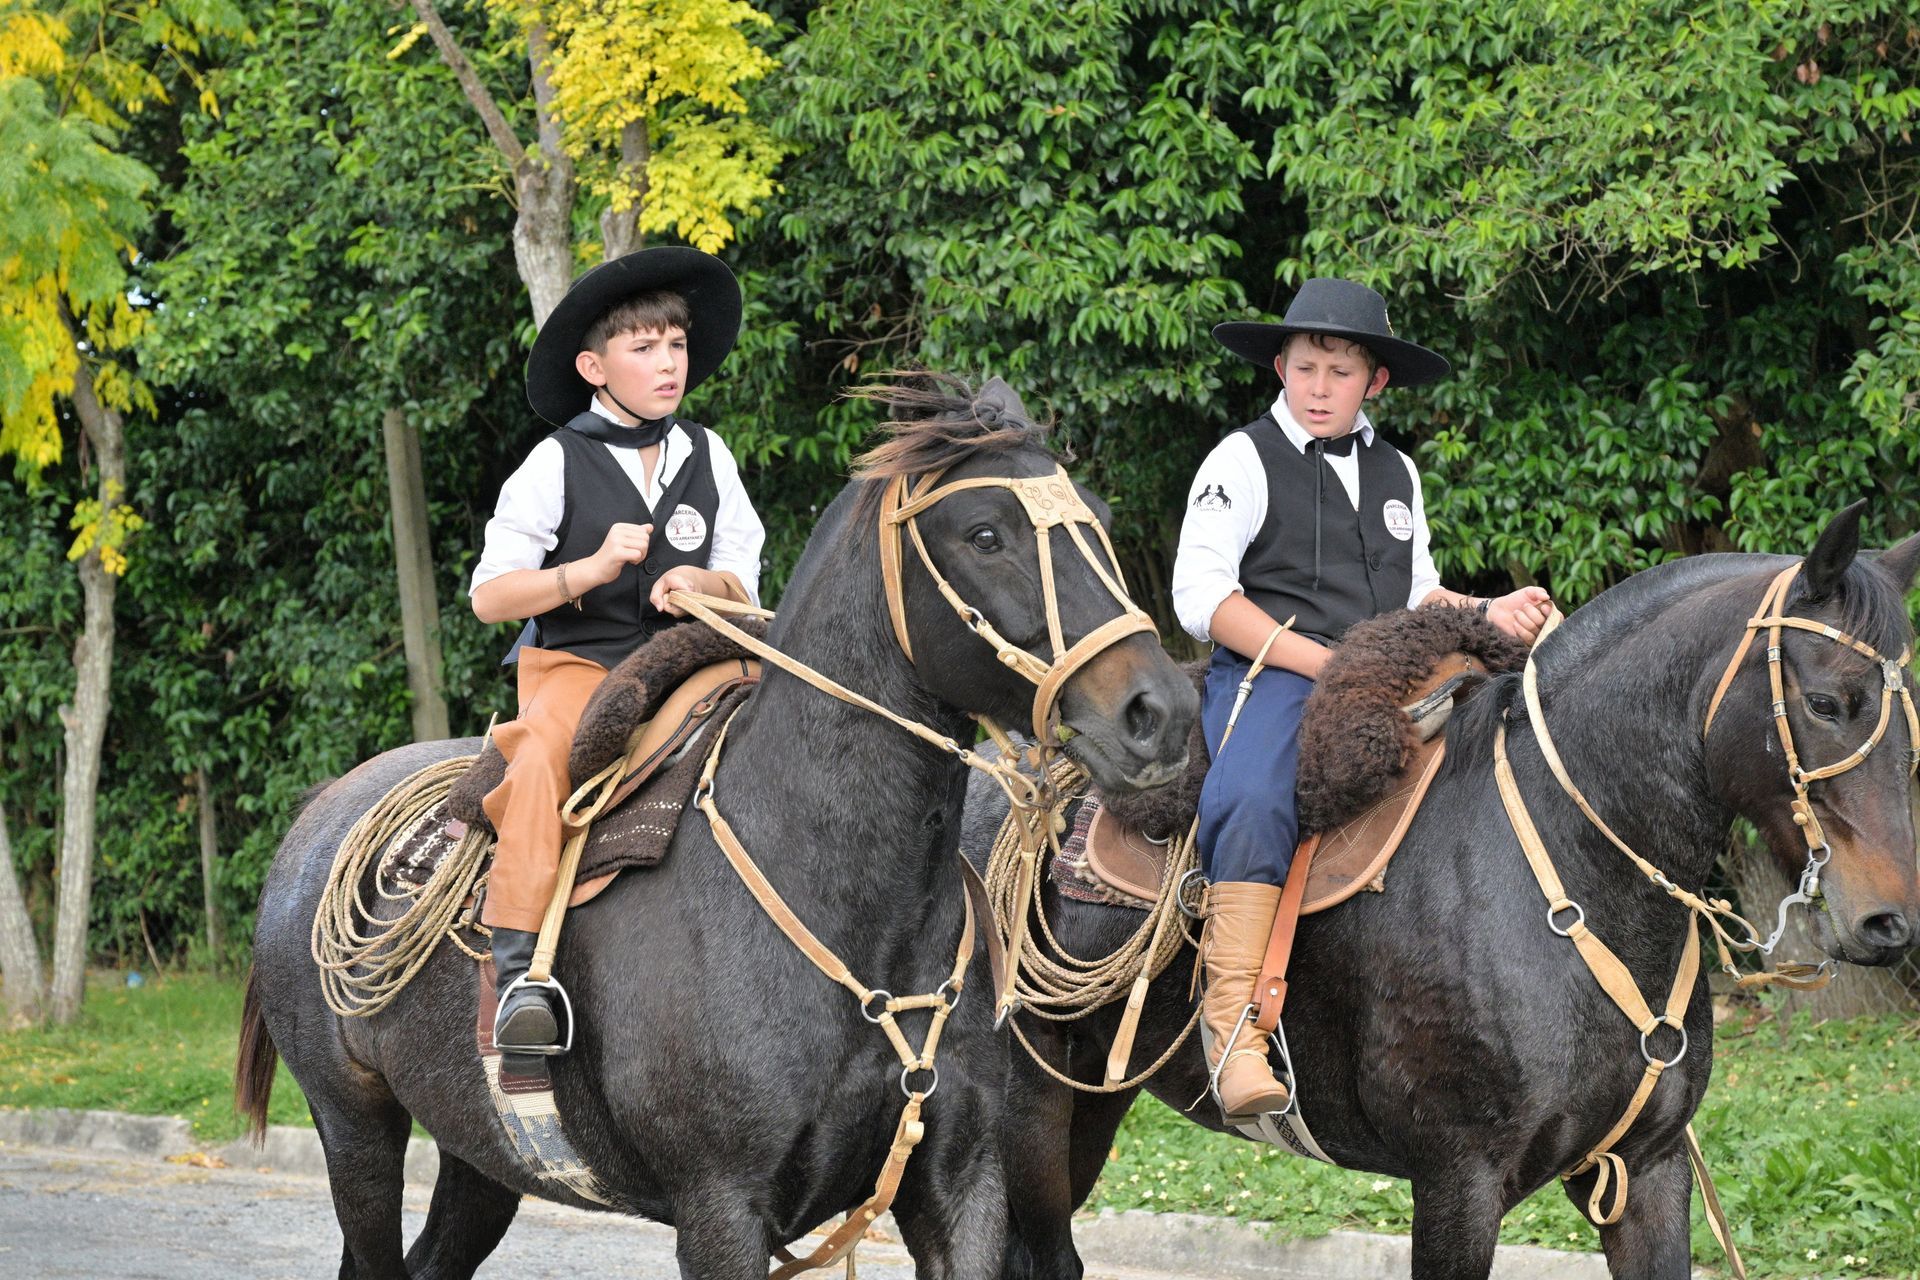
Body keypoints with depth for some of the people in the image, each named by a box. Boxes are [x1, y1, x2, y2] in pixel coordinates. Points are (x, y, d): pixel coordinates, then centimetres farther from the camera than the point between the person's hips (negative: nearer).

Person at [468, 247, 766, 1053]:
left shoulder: (706, 456, 11)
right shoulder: (558, 465, 0)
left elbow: (744, 587, 13)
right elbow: (489, 594, -4)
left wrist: (706, 584, -11)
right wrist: (590, 570, -18)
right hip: (575, 662, -4)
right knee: (547, 748, -35)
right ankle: (520, 969, -42)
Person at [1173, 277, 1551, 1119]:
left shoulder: (1396, 474, 22)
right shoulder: (1243, 462, 3)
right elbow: (1201, 596, -7)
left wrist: (1488, 613, 4)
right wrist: (1323, 662, -13)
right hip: (1268, 675, -6)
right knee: (1254, 803, -35)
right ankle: (1233, 1026, -39)